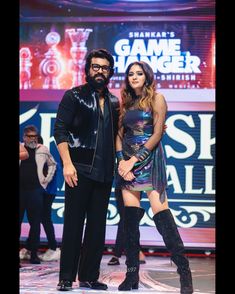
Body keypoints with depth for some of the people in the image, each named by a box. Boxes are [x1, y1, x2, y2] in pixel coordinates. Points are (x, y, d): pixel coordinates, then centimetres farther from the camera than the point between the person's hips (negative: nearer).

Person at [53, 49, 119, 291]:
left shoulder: (114, 102, 15)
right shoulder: (74, 96, 1)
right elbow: (60, 130, -6)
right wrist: (67, 163, -15)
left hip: (104, 172, 5)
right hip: (80, 170, -5)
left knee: (97, 226, 6)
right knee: (73, 223, -3)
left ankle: (89, 276, 13)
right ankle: (66, 278, 3)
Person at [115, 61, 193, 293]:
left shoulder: (156, 98, 0)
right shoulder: (126, 102, 16)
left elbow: (157, 134, -7)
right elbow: (119, 134, 12)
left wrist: (134, 160, -11)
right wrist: (121, 160, -5)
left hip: (150, 159, -5)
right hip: (128, 161, 5)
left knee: (161, 215, -14)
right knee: (130, 218, -1)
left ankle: (184, 272, -10)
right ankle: (132, 274, 5)